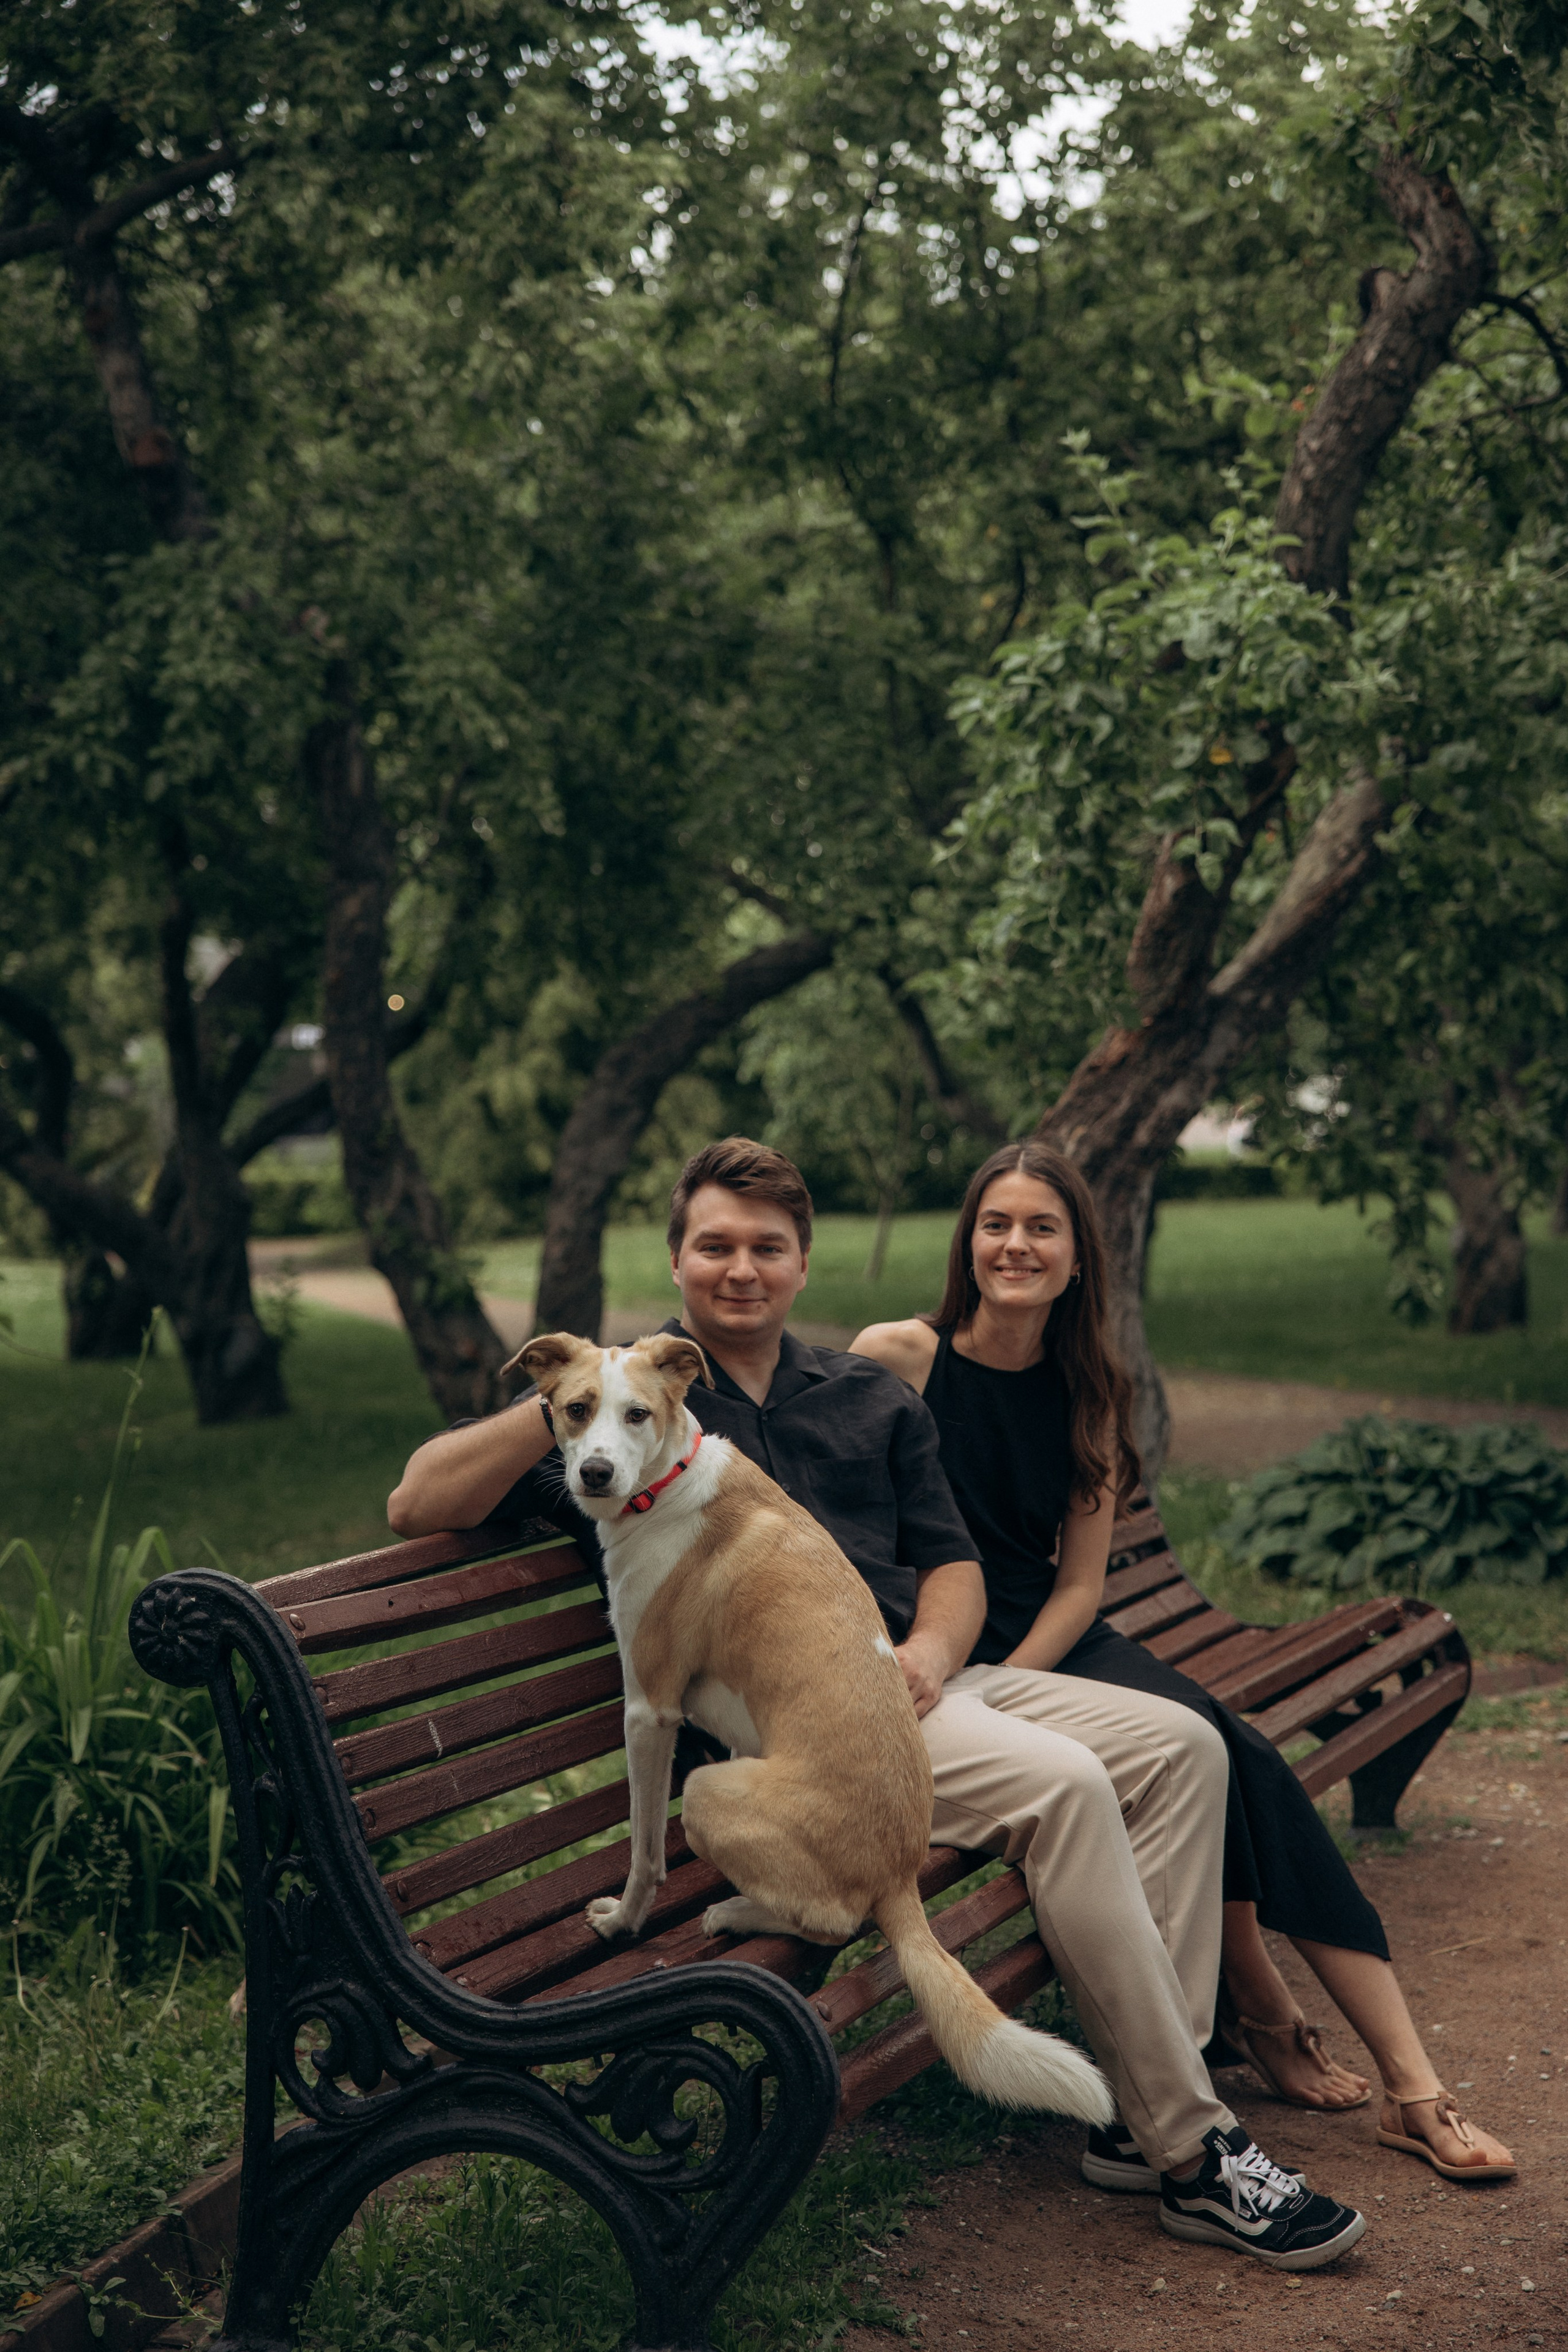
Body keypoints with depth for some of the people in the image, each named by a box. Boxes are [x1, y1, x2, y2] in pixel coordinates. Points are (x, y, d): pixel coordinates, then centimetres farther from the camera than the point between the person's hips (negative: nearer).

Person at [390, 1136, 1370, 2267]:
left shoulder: (872, 1398, 22)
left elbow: (954, 1562, 18)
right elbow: (419, 1506, -6)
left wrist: (930, 1651, -6)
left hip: (924, 1677, 7)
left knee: (1180, 1744, -9)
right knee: (1062, 1783, -27)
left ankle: (1147, 2112, -9)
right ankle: (1194, 2151, -19)